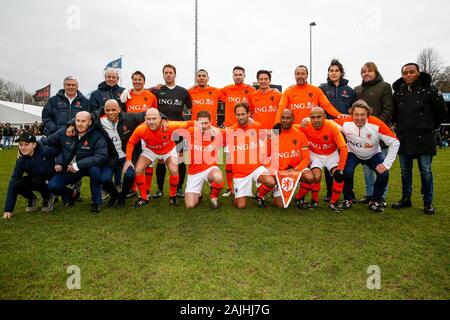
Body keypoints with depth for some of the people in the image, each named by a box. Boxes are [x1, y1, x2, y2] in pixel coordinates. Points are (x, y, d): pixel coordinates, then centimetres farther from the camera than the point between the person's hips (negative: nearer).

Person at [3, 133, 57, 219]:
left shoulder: (46, 151, -25)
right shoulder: (20, 161, -14)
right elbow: (13, 182, -16)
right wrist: (8, 209, -20)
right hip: (34, 179, 4)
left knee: (37, 180, -34)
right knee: (17, 185, -24)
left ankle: (48, 198, -3)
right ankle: (32, 199, 8)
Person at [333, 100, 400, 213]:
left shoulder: (377, 124, -30)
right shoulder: (345, 122, -27)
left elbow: (395, 143, -23)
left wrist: (386, 164, -24)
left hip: (373, 154, 1)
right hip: (353, 153, 0)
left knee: (384, 174, -21)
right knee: (347, 172, -26)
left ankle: (375, 201, 6)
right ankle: (348, 199, 2)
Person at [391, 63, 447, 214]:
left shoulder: (429, 89, -6)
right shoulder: (398, 92, 6)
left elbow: (441, 111, 3)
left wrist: (431, 127, 9)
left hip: (423, 138, -4)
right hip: (403, 138, 4)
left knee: (426, 171, 3)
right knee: (405, 171, 12)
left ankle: (428, 202, 15)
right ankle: (406, 199, 24)